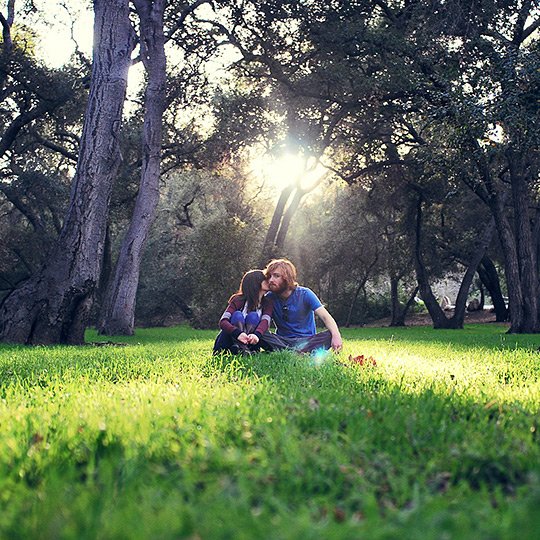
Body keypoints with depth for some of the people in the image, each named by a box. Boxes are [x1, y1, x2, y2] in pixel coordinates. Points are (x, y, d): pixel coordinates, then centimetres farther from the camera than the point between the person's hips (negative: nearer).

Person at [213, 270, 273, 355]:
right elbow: (223, 321, -25)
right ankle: (240, 349, -43)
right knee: (237, 315, -27)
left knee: (253, 316, -22)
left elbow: (265, 321, -22)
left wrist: (257, 334, -46)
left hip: (250, 343, 2)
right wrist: (238, 333, -46)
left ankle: (247, 349, -36)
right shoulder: (238, 300, -11)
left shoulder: (267, 302, -2)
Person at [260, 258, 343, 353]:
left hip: (307, 340, -1)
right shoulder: (269, 298, 0)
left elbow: (325, 317, -17)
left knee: (330, 334, -29)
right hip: (283, 341, 1)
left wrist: (336, 335, -36)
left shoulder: (304, 294, -7)